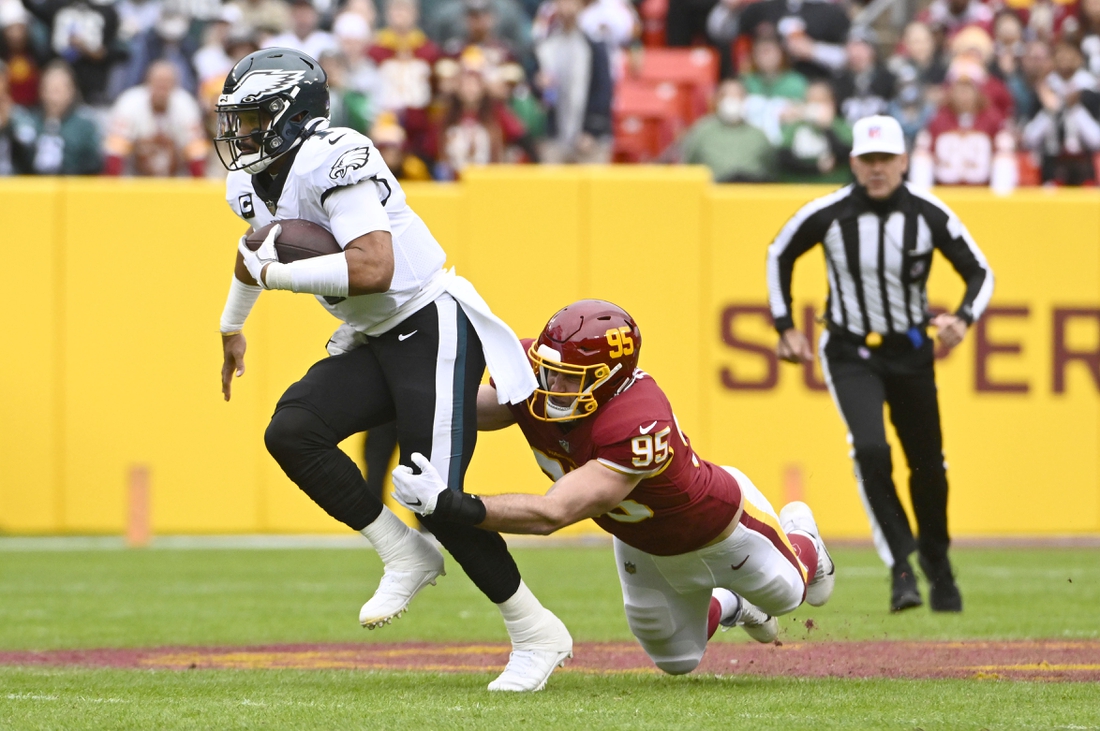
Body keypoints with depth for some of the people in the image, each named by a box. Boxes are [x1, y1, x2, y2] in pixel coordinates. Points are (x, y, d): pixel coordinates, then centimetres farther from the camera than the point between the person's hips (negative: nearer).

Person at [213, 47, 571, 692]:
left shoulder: (335, 160, -23)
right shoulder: (252, 184, 7)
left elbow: (373, 269, -34)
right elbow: (259, 249, 32)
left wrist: (275, 274, -24)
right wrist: (231, 330, 46)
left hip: (433, 328, -9)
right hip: (372, 342, 9)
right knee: (292, 431, -13)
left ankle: (538, 634, 2)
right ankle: (407, 556, 0)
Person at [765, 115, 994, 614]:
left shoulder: (930, 215, -12)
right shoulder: (826, 214, -13)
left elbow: (980, 272, -4)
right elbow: (780, 255, 5)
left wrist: (963, 319, -23)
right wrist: (785, 327, 2)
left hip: (911, 351, 2)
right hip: (849, 353, -2)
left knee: (928, 464, 10)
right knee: (871, 450, -24)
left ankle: (936, 561, 34)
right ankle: (900, 566, -16)